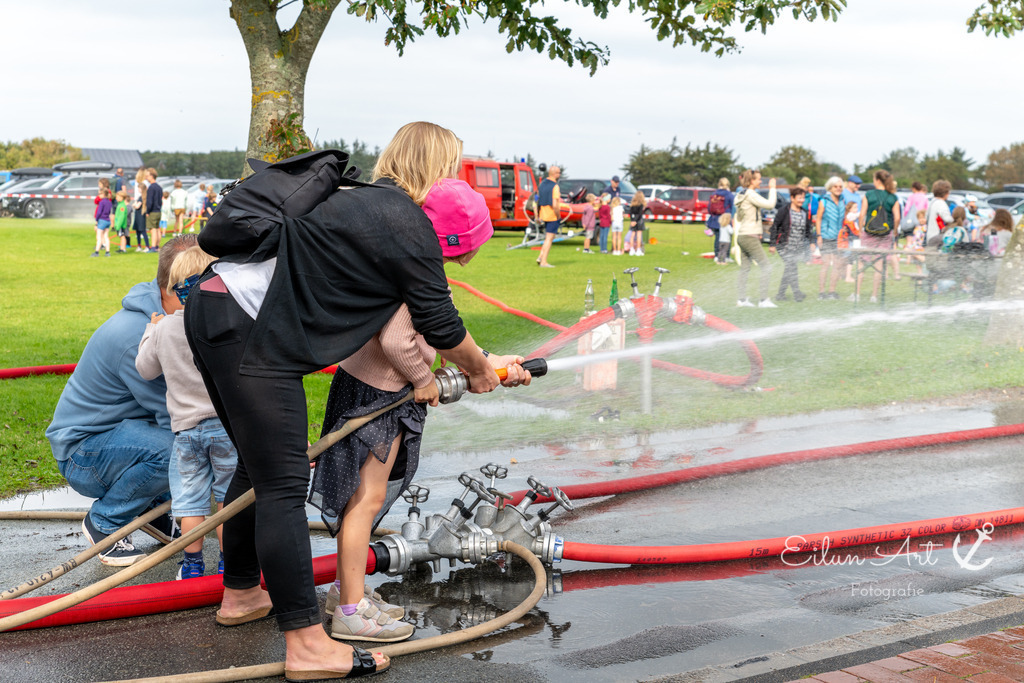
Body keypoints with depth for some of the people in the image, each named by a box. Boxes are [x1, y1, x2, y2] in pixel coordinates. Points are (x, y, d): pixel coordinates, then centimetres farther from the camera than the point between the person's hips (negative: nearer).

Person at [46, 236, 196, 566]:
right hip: (82, 454, -9)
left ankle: (155, 506, 10)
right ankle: (103, 522, -9)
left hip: (122, 427, 9)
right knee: (171, 446, -36)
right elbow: (175, 418, -27)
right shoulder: (136, 335, -31)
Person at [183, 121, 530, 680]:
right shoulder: (410, 224, -7)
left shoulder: (360, 200, 23)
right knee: (282, 485, -8)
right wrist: (480, 372, 18)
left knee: (260, 466, 21)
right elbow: (441, 327, -1)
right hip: (251, 336, -10)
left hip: (213, 305, 10)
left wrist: (481, 363, 32)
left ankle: (241, 594, 36)